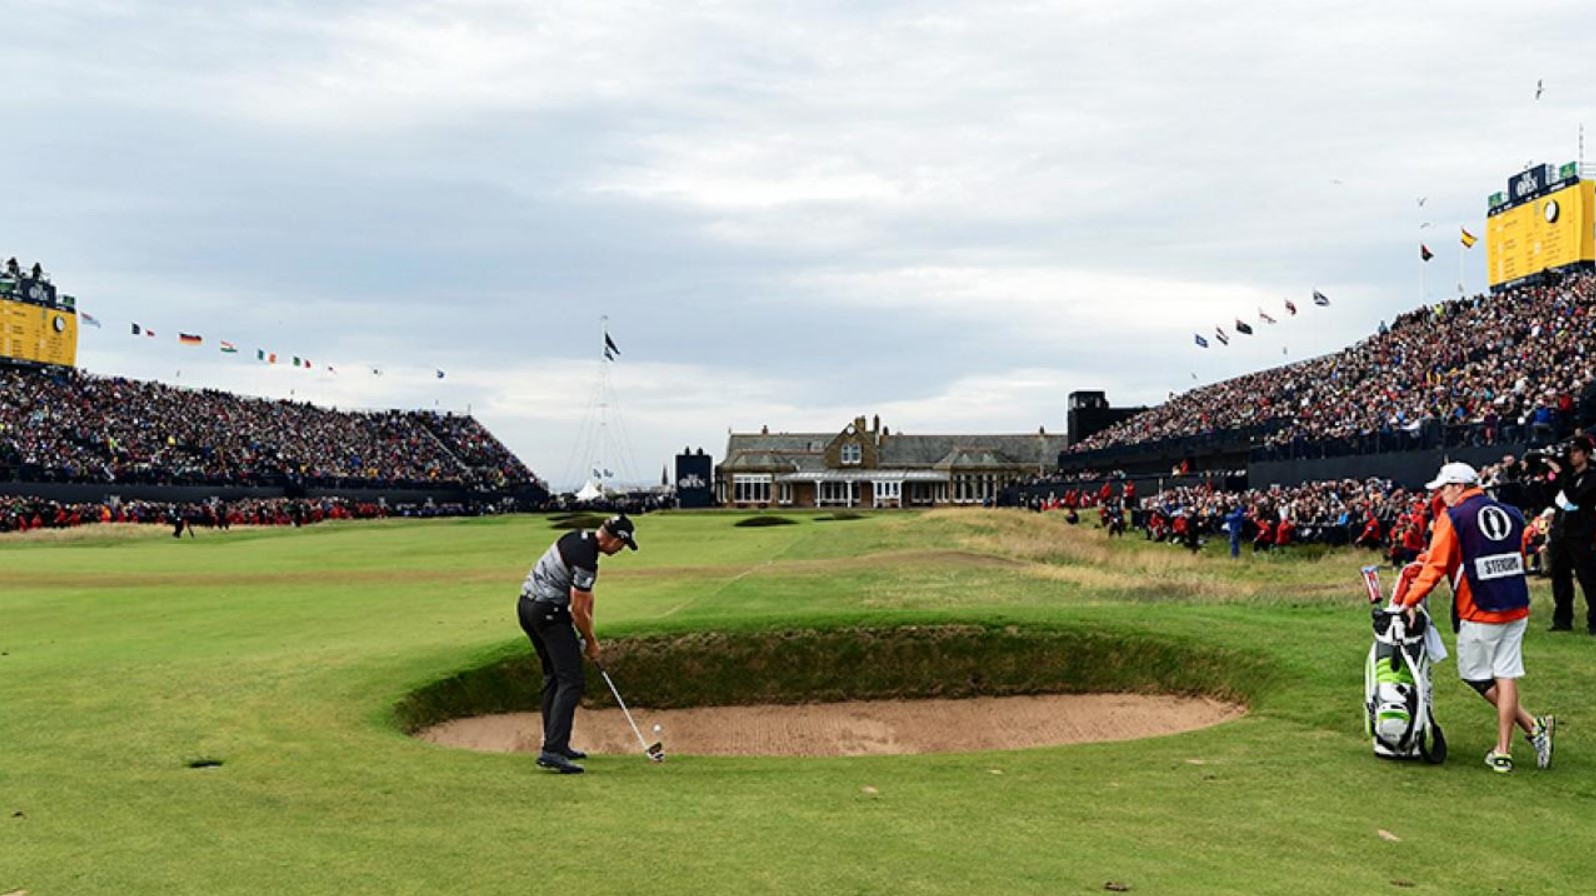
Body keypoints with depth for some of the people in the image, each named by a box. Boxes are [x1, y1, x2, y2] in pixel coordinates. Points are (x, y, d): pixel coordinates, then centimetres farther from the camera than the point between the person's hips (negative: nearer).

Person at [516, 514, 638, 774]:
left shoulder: (580, 536, 9)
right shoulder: (585, 560, -22)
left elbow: (586, 596, 14)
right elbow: (578, 610, -14)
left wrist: (588, 633, 15)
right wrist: (591, 642, 2)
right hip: (548, 611, -10)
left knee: (554, 677, 18)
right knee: (571, 681, -11)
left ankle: (554, 743, 21)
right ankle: (552, 751, -19)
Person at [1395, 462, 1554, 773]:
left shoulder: (1452, 517, -8)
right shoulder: (1511, 513, 10)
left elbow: (1436, 565, -12)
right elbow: (1518, 557, 18)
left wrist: (1410, 601, -9)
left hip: (1478, 613, -6)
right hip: (1516, 610, 6)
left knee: (1476, 676, 9)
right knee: (1506, 677, 7)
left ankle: (1532, 726, 5)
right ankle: (1503, 752, 7)